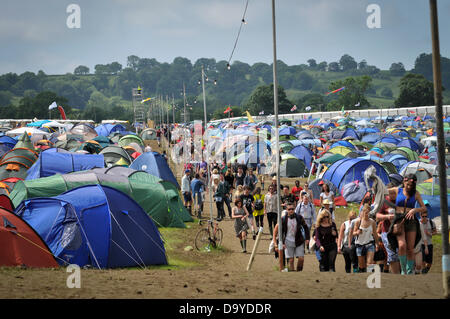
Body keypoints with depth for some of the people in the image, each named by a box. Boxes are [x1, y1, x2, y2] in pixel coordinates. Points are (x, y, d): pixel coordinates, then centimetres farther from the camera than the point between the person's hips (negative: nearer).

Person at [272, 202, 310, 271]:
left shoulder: (299, 217, -2)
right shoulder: (283, 219, -5)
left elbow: (306, 228, 8)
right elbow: (281, 232, 1)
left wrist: (307, 239, 1)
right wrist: (282, 243, -6)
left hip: (299, 241, 1)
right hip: (288, 242, -1)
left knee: (301, 258, -3)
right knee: (291, 260, -1)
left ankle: (299, 271, 16)